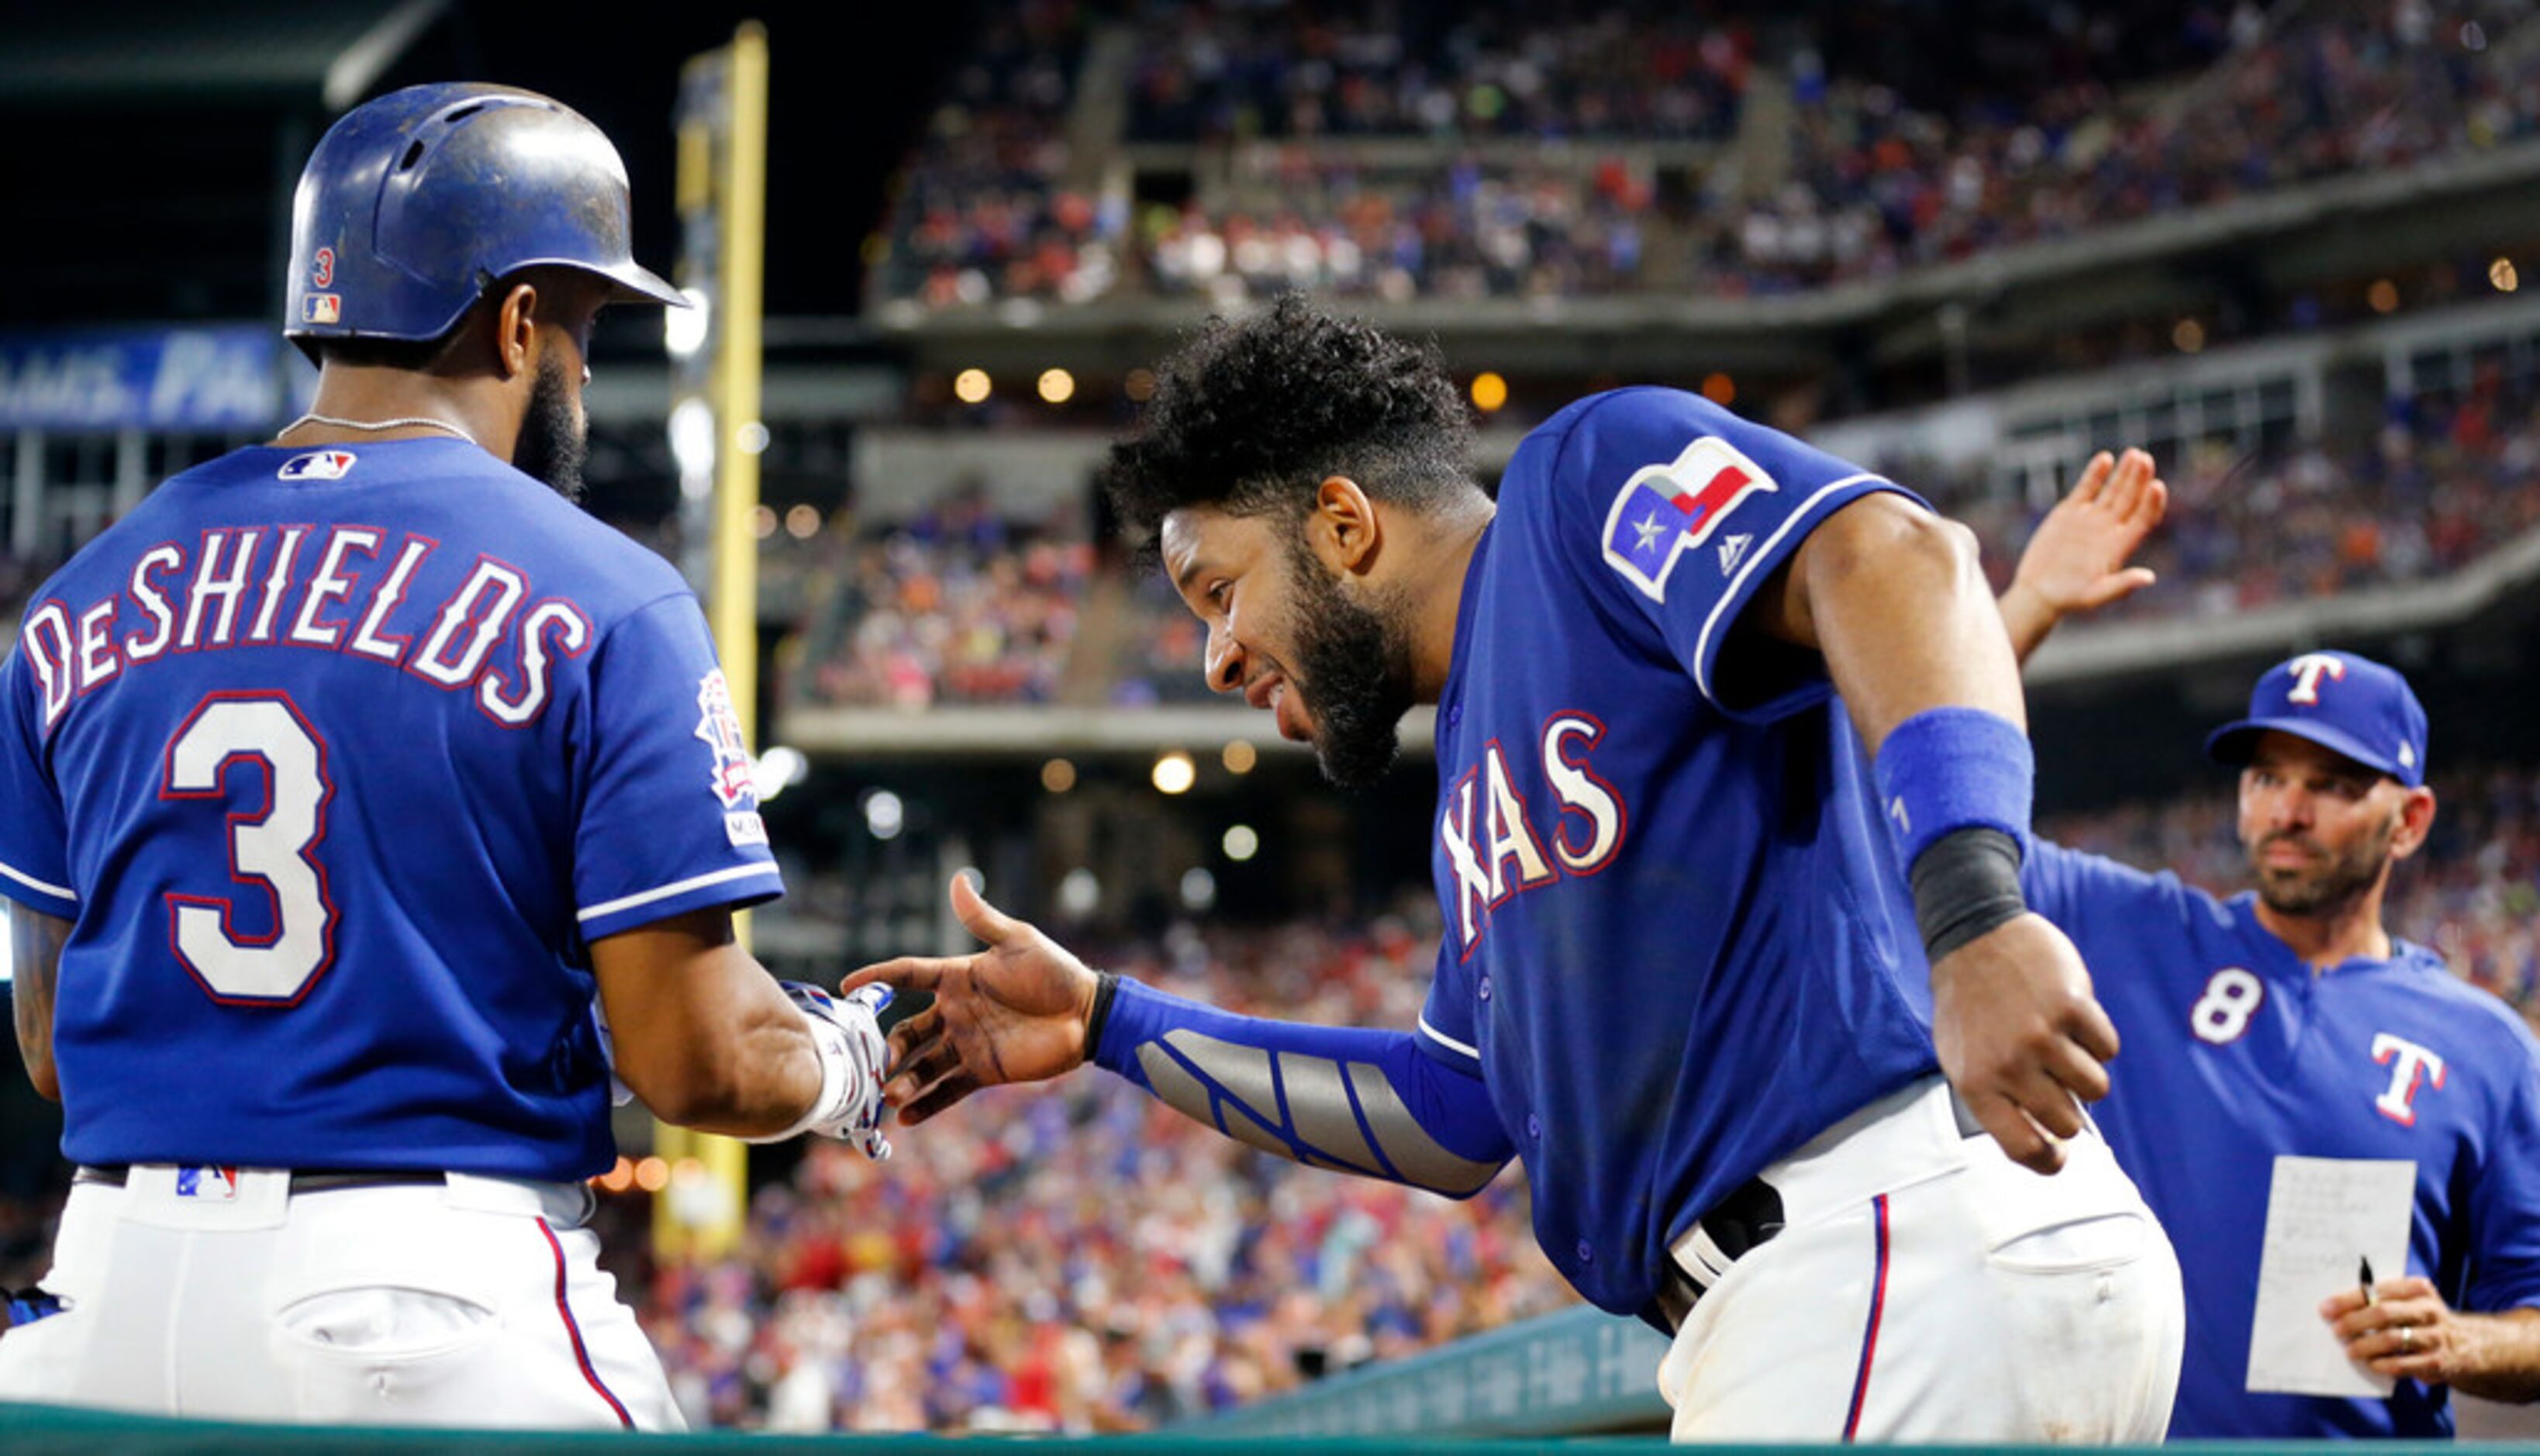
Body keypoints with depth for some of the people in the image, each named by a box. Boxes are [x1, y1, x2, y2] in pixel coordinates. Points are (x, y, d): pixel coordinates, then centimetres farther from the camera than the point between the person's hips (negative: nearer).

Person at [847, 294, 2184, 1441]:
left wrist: (1971, 914, -32)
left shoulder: (1589, 474, 3)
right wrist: (1108, 1026, 35)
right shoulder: (1479, 756, 31)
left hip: (1918, 1231, -10)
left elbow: (1890, 558, -16)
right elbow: (1458, 1117, 34)